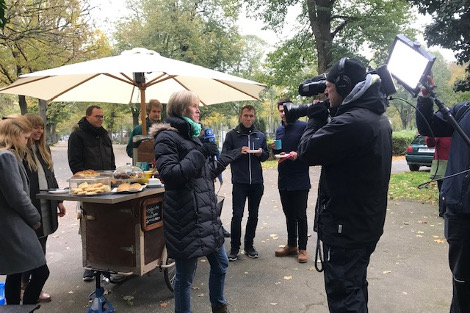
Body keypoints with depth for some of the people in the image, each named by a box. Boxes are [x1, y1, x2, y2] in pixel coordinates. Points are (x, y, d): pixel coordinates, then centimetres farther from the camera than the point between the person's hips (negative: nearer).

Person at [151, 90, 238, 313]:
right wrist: (200, 153, -20)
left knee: (220, 264, 21)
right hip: (185, 219, -9)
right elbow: (170, 174, -23)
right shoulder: (167, 137, -10)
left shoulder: (192, 135, 16)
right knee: (185, 275, 5)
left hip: (207, 215, 9)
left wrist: (226, 158, 24)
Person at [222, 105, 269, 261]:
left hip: (257, 182, 4)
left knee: (253, 215, 11)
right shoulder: (232, 135, 1)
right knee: (237, 215, -4)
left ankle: (249, 245, 25)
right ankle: (234, 248, 10)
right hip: (239, 182, -4)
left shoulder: (260, 136, 11)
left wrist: (261, 153, -6)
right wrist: (239, 151, -18)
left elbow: (266, 155, 16)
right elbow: (224, 154, -3)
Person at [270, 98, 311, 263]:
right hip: (284, 180, 6)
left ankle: (302, 248, 14)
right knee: (289, 214, 15)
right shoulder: (279, 130, 13)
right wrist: (275, 149, -3)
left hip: (300, 180, -6)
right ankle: (291, 245, 27)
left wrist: (298, 153, -26)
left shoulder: (303, 126, -8)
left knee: (300, 215, 2)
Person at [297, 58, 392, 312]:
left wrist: (315, 118, -3)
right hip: (365, 222, 10)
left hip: (345, 225, -10)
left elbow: (307, 151, -18)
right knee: (355, 287, 23)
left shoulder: (352, 121, -25)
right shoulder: (378, 117, 8)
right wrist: (327, 118, 5)